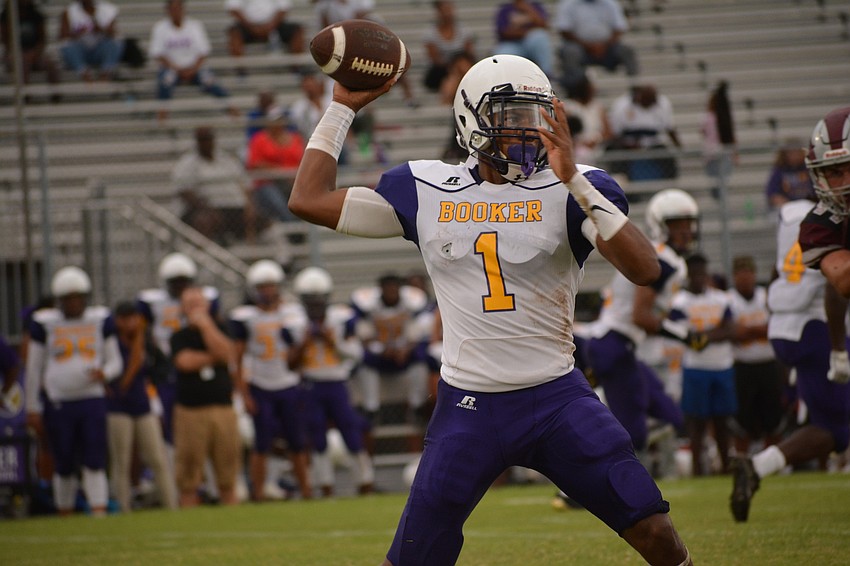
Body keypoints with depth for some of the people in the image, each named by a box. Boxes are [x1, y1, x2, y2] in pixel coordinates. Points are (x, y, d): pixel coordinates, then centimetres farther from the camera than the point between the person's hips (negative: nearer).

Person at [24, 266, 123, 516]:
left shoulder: (101, 320, 4)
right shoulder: (44, 323, 0)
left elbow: (115, 361, 9)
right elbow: (34, 369, 5)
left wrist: (104, 373, -14)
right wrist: (32, 408, 4)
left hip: (93, 401, 0)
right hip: (58, 403, 0)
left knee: (95, 464, -8)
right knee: (64, 467, 6)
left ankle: (99, 515, -13)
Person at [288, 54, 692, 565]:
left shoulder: (571, 190, -4)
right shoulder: (427, 191, 4)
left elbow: (646, 269, -19)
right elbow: (309, 200, 10)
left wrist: (574, 180, -25)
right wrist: (344, 108, 10)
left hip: (558, 400, -1)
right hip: (470, 407, 1)